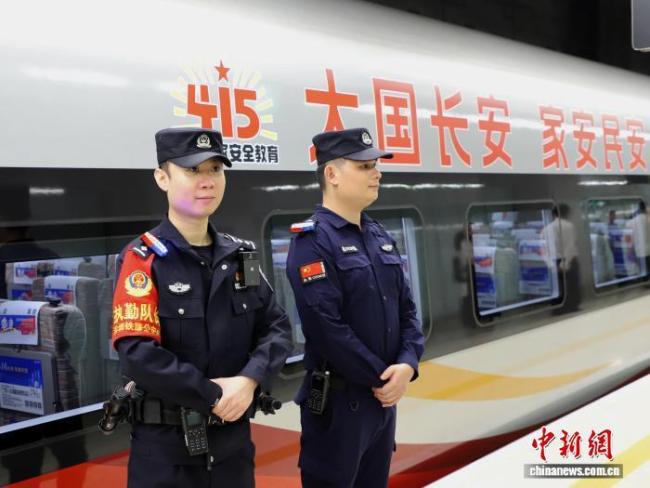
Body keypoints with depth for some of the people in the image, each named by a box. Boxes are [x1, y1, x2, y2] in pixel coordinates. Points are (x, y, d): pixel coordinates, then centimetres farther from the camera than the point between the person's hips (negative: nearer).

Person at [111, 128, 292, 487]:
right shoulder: (143, 259, -11)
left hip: (233, 435, 5)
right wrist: (213, 394, -16)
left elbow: (277, 327, 2)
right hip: (165, 444, -5)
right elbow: (137, 355, -19)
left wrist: (249, 380, -15)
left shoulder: (242, 256, 6)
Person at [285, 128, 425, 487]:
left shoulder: (380, 237, 10)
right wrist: (381, 378, -14)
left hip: (383, 396, 8)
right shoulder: (312, 241, -15)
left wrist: (407, 365, -7)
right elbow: (326, 328, -22)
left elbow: (406, 308, 10)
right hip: (337, 401, -7)